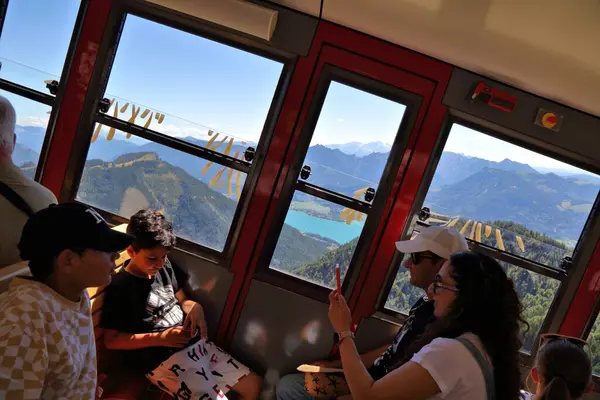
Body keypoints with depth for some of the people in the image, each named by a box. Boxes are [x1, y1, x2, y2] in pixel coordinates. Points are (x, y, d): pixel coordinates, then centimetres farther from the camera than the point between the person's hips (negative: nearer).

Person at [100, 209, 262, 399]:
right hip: (162, 361, -7)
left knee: (253, 384, 7)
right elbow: (111, 340, -11)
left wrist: (196, 308, -6)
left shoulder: (165, 266, 5)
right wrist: (160, 338, -16)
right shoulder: (119, 287, -14)